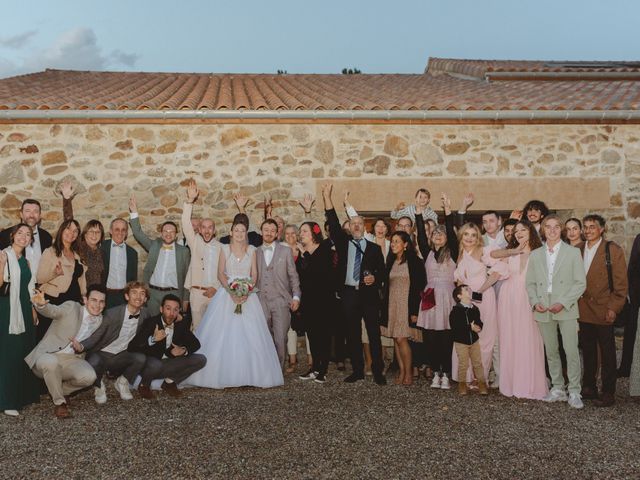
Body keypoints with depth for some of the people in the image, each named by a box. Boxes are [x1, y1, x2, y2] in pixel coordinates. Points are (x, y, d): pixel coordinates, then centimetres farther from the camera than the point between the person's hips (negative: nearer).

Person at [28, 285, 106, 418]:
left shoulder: (100, 320, 8)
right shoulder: (72, 307, -9)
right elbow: (53, 311, -29)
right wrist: (41, 304, -50)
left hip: (72, 359, 4)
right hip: (49, 355, -4)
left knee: (89, 377, -27)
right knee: (51, 362, -40)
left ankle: (62, 390, 8)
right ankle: (59, 402, -14)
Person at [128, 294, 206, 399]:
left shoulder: (181, 323, -3)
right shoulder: (150, 322, -16)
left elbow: (196, 344, 4)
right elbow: (131, 348, -24)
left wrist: (185, 350, -18)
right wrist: (152, 339, -38)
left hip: (169, 364, 5)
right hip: (149, 363, -5)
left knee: (201, 359, -9)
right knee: (155, 364, -40)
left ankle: (170, 382, 5)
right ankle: (144, 385, -5)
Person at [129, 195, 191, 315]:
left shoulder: (184, 251, 3)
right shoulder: (154, 246, 10)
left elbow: (187, 275, 4)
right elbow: (138, 233, 5)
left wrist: (186, 299, 0)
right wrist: (134, 212, -6)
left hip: (174, 294, -2)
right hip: (153, 293, 2)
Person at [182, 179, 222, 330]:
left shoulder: (221, 247, 7)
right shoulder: (195, 242, 5)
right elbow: (186, 223, -8)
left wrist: (216, 288, -7)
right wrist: (190, 201, -18)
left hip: (215, 292, 1)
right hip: (197, 292, -1)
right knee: (197, 326, 1)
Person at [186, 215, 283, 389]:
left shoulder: (251, 250, 8)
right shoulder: (225, 249, 5)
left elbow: (254, 275, 5)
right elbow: (220, 273, 1)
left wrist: (247, 292, -12)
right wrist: (231, 291, -14)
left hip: (247, 295, 1)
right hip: (227, 293, -1)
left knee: (249, 334, -4)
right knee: (223, 335, -4)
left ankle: (248, 374, 3)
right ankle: (223, 374, 2)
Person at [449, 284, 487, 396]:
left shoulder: (475, 309, 4)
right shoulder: (456, 310, -13)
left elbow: (479, 323, 10)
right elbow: (455, 327, -21)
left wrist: (478, 327, -14)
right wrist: (470, 327, -22)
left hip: (474, 340, 4)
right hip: (461, 341, -4)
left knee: (478, 363, 7)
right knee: (463, 364, 1)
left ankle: (481, 383, 18)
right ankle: (462, 384, 16)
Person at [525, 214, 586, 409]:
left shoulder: (573, 252, 1)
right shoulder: (535, 255, 11)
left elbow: (580, 283, -3)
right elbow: (530, 283, 11)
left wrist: (563, 303, -13)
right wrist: (535, 302, -6)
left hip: (566, 310, -3)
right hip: (543, 311, 3)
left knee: (572, 352, -6)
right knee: (551, 352, 10)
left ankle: (574, 392, 3)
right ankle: (557, 389, 21)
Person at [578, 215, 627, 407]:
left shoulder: (613, 250, -4)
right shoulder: (579, 251, 11)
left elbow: (621, 282, -6)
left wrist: (614, 308, -13)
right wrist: (575, 304, 6)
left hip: (603, 311, -5)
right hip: (583, 310, 5)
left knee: (607, 354, 1)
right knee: (587, 351, 12)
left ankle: (608, 393, 7)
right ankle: (589, 387, 22)